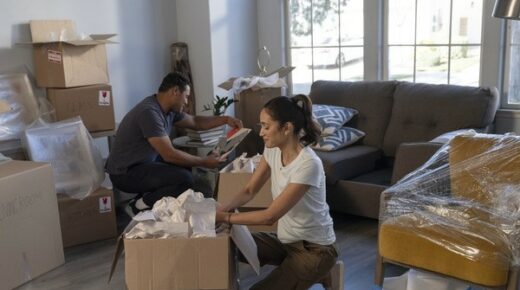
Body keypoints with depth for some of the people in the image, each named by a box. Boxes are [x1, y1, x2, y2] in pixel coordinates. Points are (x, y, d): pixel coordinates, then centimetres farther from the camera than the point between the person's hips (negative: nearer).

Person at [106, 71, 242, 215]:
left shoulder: (168, 109, 3)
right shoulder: (149, 112, -26)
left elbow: (195, 122, 20)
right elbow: (169, 155, -28)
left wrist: (225, 119, 9)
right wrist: (204, 162, -19)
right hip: (125, 172, -10)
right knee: (184, 178, -22)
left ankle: (146, 199, 12)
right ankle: (139, 207, -4)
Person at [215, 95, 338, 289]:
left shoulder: (308, 164, -29)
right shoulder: (273, 151, -5)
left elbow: (270, 216, -27)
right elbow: (249, 190, 1)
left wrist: (225, 218, -23)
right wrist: (224, 208, -18)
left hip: (314, 249, -7)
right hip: (286, 239, 7)